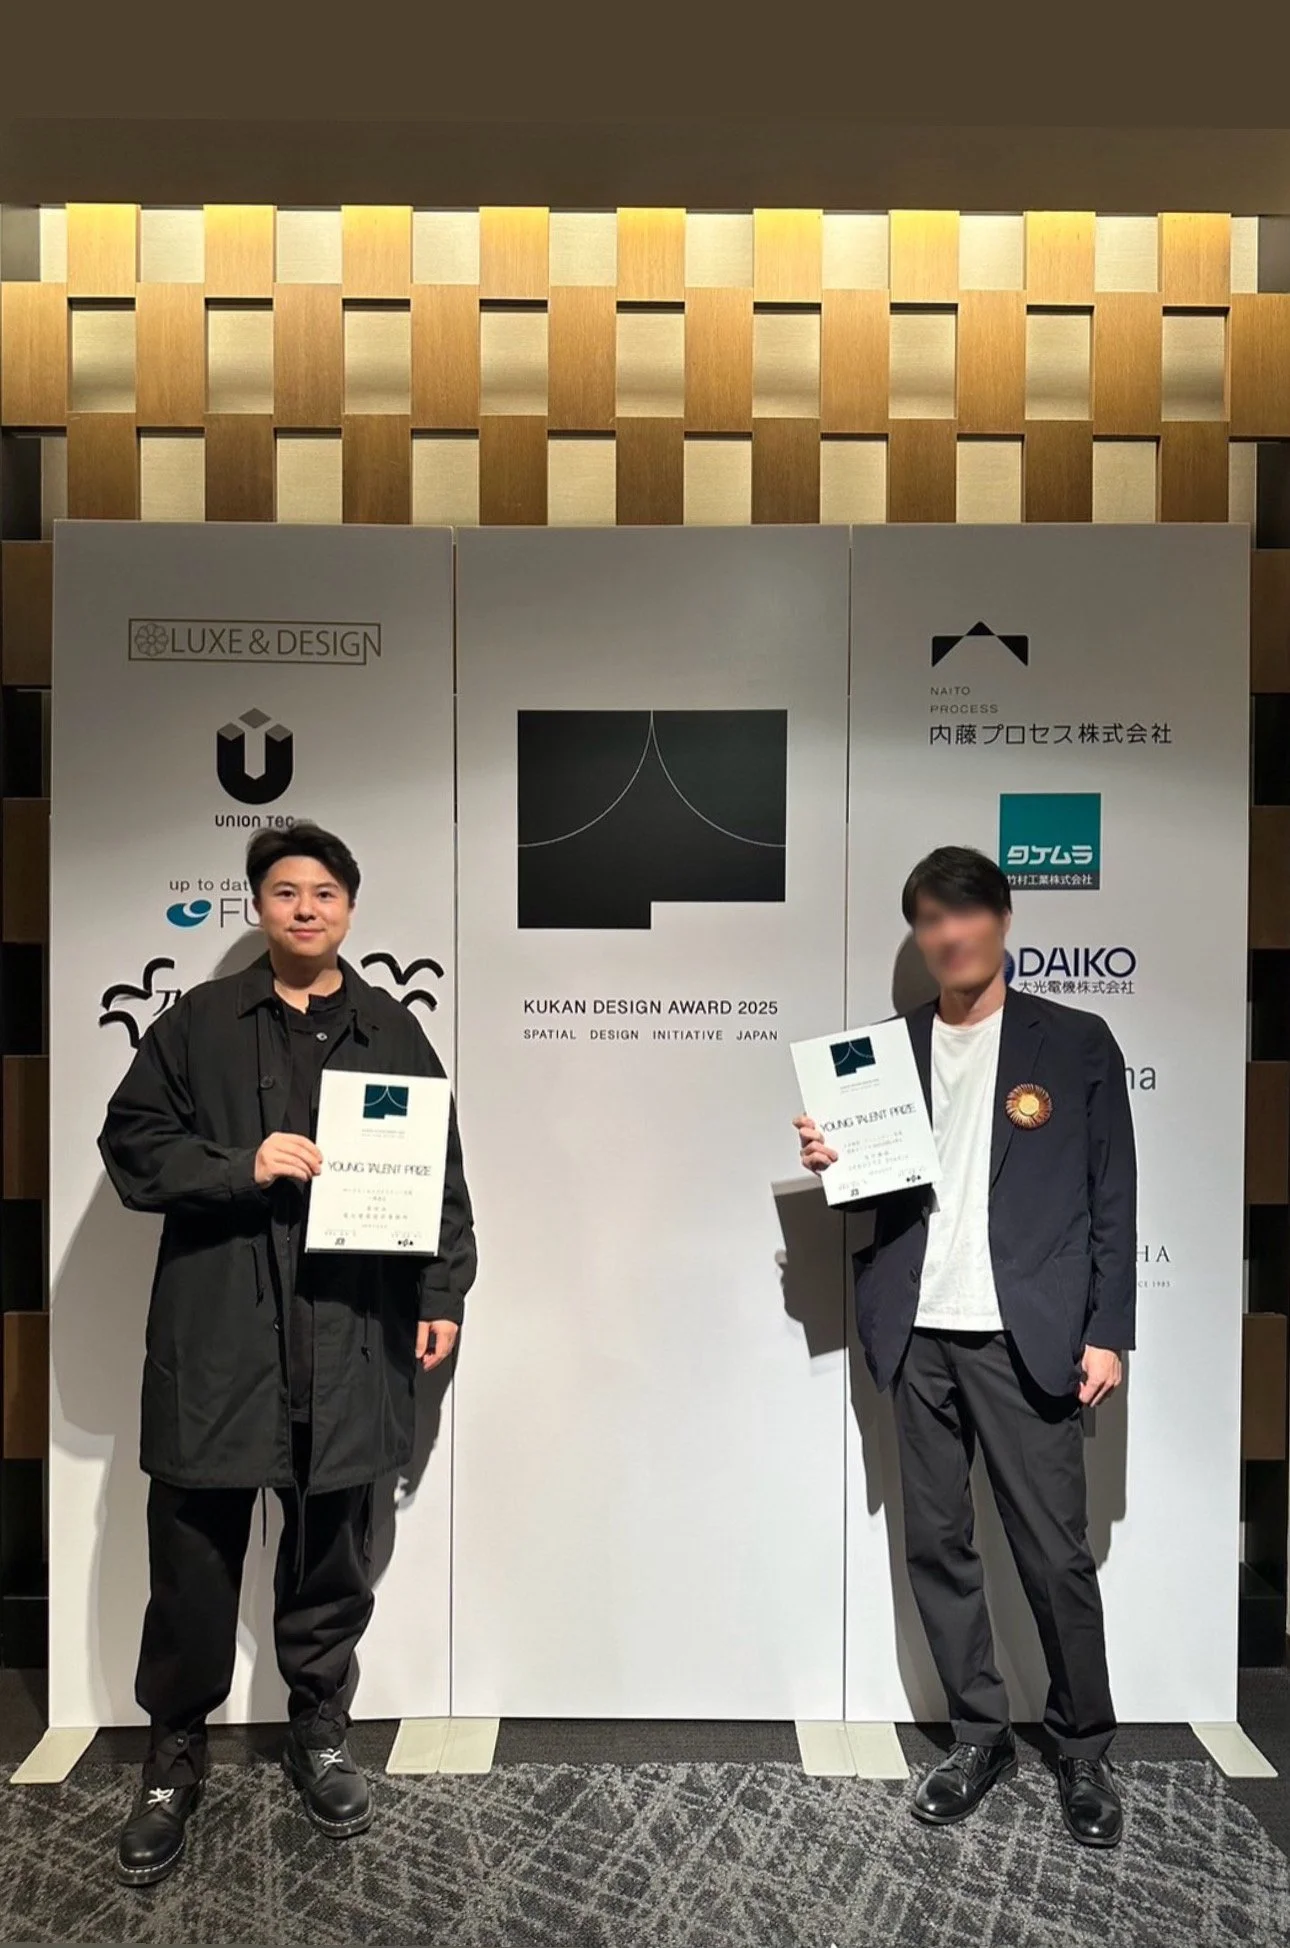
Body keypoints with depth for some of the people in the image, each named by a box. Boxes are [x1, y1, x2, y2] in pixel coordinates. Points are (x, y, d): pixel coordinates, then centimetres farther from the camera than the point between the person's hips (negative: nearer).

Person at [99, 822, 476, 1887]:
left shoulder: (393, 1031, 9)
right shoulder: (200, 1021, 7)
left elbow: (441, 1172, 8)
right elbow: (132, 1141, 2)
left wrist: (443, 1294, 3)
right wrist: (242, 1165, -13)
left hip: (351, 1331, 1)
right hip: (215, 1329, 0)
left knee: (332, 1551, 11)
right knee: (194, 1552, 7)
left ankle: (320, 1731, 32)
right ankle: (175, 1753, 28)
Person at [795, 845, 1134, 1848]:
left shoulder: (1077, 1042, 1)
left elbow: (1114, 1197, 0)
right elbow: (875, 1189, 12)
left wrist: (1109, 1330, -5)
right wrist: (829, 1162, -10)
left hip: (1025, 1336, -3)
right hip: (918, 1335, 3)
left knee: (1056, 1552, 4)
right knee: (938, 1544, 11)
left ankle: (1086, 1752, 25)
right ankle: (980, 1735, 28)